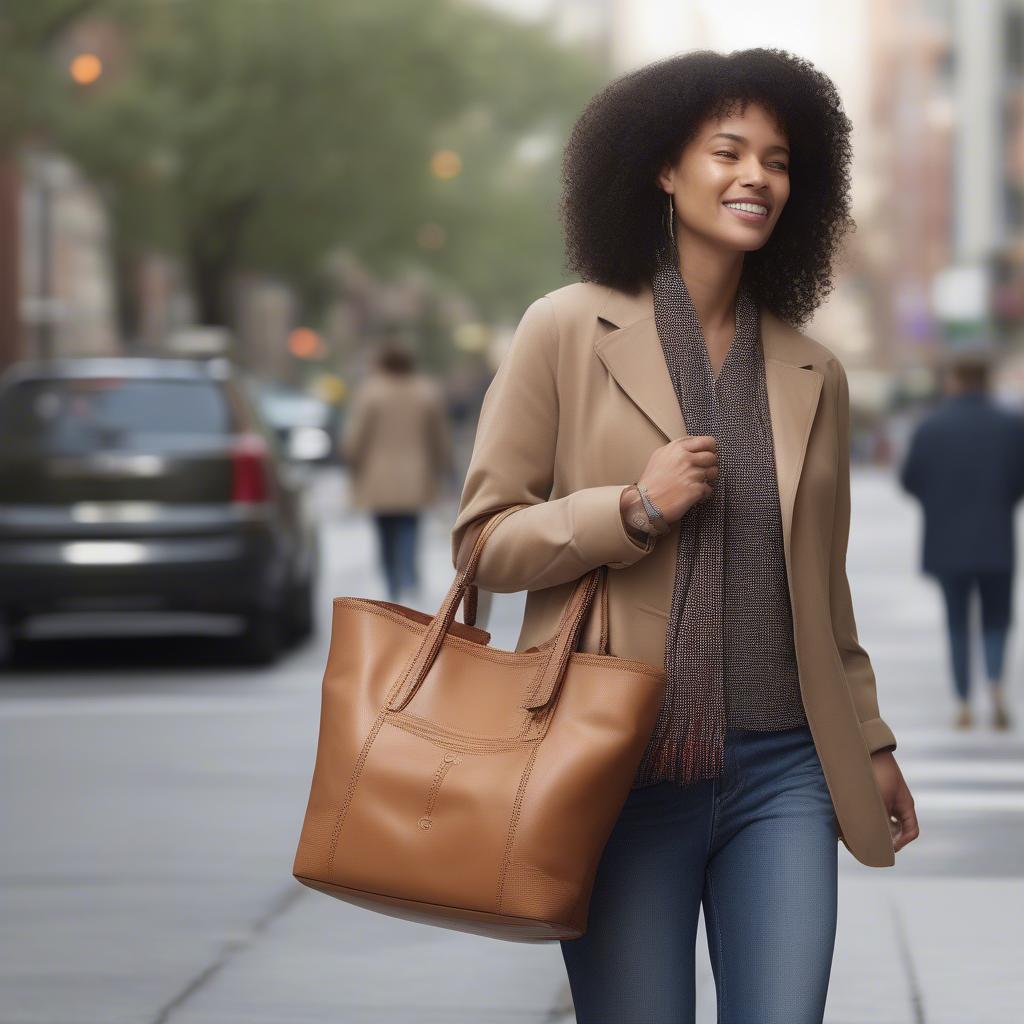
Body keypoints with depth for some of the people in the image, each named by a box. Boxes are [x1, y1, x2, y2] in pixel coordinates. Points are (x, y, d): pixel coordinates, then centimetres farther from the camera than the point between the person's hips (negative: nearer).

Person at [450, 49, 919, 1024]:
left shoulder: (814, 374, 11)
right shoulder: (569, 331, -1)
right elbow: (483, 540, -1)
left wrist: (871, 741, 21)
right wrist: (633, 509, -14)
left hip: (781, 772, 3)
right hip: (624, 769, -3)